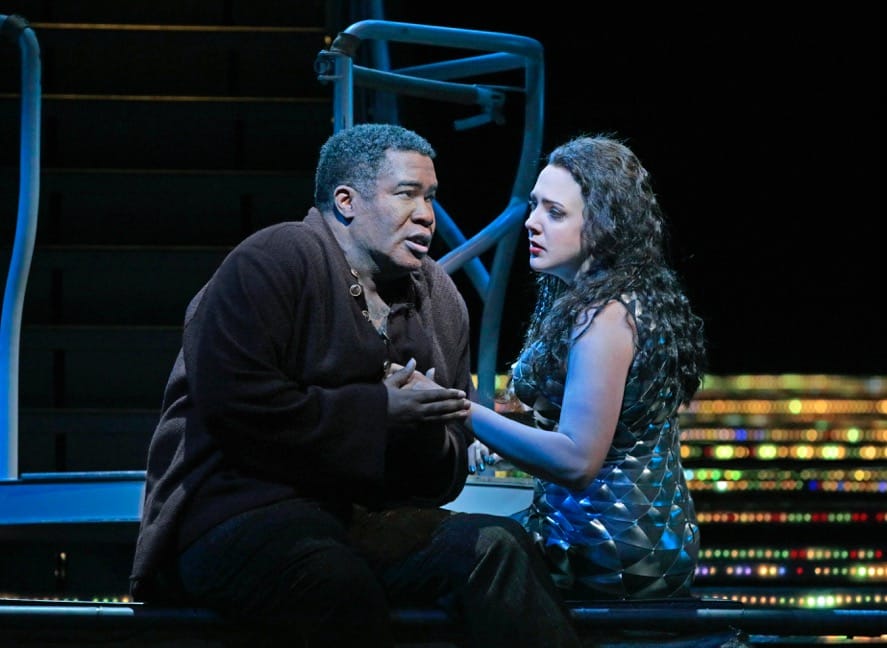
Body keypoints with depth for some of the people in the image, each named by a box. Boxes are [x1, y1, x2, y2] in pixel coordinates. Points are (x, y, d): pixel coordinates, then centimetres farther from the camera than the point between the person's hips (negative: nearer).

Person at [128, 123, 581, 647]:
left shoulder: (439, 299, 19)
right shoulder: (274, 260, -4)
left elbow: (448, 476, 21)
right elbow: (232, 401, -19)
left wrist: (424, 432, -6)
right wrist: (377, 412, -13)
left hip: (364, 517, 7)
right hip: (244, 508, -7)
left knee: (497, 547, -22)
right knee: (341, 585, -39)